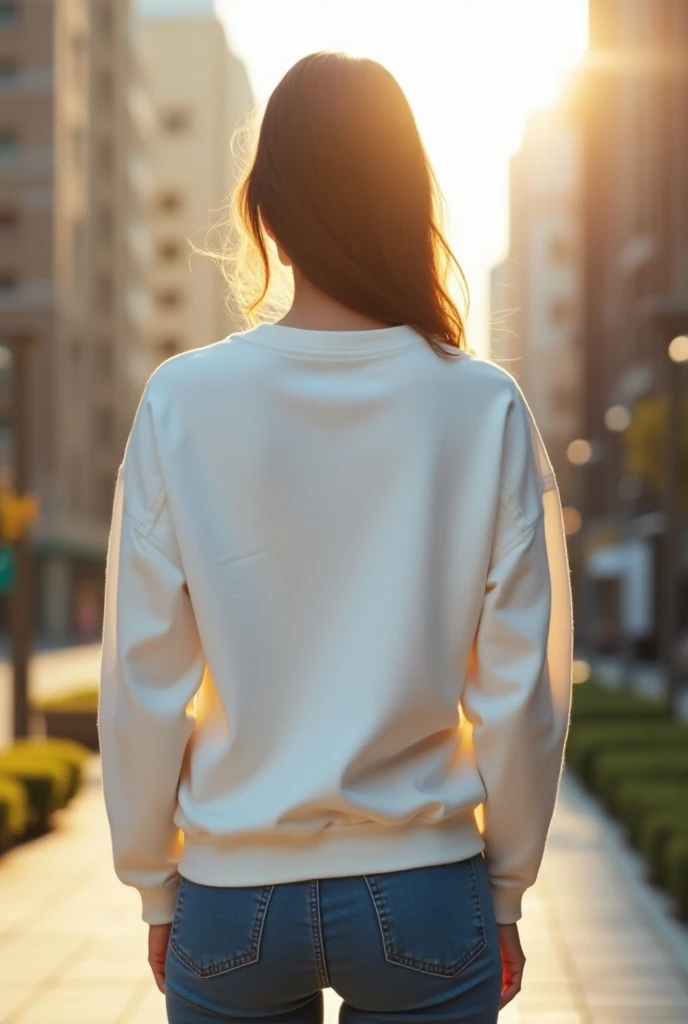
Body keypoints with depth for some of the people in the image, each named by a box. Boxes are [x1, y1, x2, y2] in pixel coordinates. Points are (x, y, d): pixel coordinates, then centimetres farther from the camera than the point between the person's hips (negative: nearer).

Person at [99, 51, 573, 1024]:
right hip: (422, 898, 0)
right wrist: (505, 891, 8)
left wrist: (154, 887, 8)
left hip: (232, 897, 1)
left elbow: (142, 681, -5)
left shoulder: (184, 401, -8)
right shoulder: (484, 406, -9)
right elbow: (520, 686, -5)